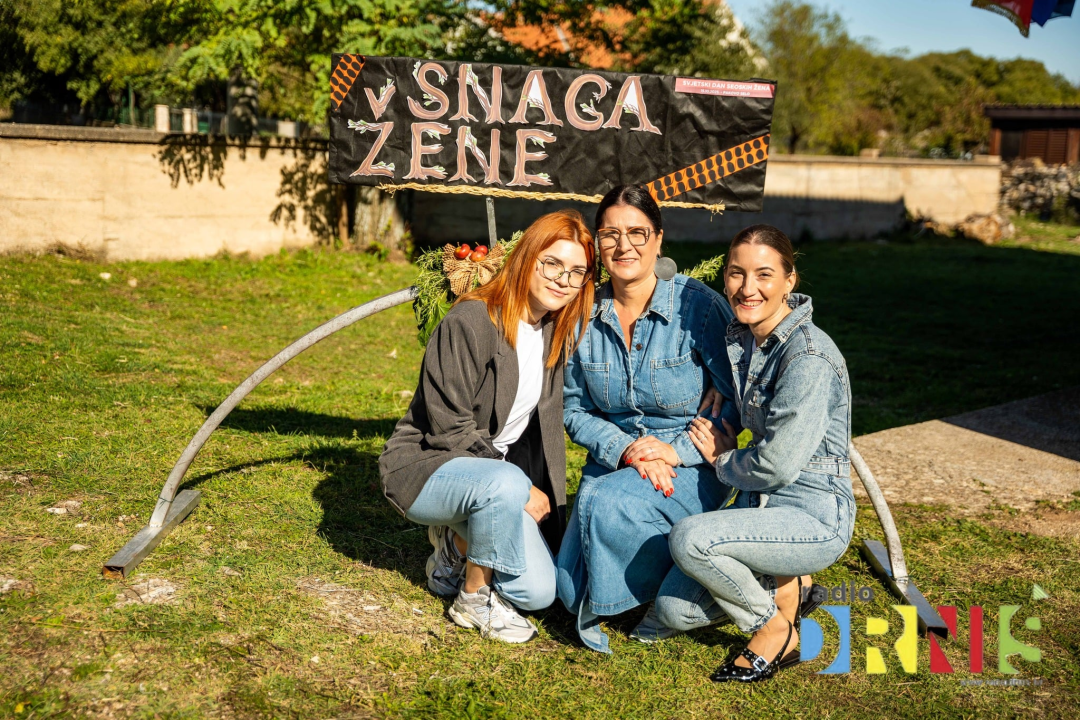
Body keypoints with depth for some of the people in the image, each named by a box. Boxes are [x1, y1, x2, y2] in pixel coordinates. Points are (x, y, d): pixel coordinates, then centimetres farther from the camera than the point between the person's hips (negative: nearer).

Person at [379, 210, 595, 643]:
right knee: (505, 484, -38)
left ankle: (458, 544, 18)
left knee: (538, 592, -9)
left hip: (497, 469, 7)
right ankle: (473, 599, -13)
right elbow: (449, 429, -22)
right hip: (423, 466, -6)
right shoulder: (471, 322, -21)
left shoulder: (557, 330, 1)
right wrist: (522, 488, -22)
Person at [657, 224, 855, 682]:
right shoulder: (741, 337, 4)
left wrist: (722, 460, -5)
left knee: (688, 539, -29)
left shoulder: (809, 359, -22)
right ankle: (783, 585, 16)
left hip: (814, 518, -8)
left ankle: (778, 632, -5)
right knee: (673, 610, -4)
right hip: (763, 507, 8)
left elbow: (776, 465, -23)